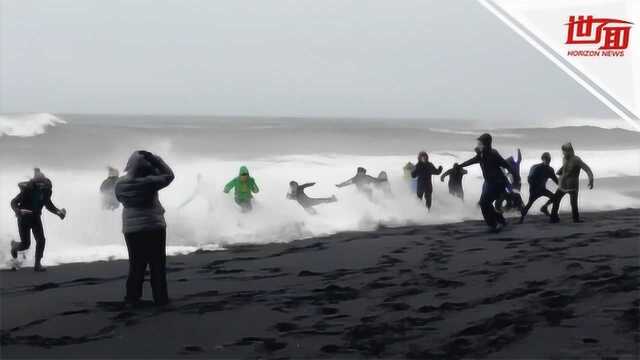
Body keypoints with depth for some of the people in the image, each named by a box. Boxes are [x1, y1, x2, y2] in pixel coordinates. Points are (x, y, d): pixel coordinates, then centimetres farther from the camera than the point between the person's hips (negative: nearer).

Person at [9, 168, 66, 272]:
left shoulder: (47, 190, -11)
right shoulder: (27, 190, -27)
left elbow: (48, 203, 8)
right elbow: (13, 202, -22)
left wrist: (58, 212, -6)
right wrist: (19, 211, -43)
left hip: (36, 217, 4)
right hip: (24, 218, -4)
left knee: (41, 240, -11)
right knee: (25, 244, -1)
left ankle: (37, 264, 1)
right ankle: (14, 245, 36)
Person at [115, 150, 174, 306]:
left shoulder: (120, 184, -5)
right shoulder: (149, 182, -18)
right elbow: (168, 175, -4)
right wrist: (154, 159, -2)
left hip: (131, 230, 4)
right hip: (154, 227, -4)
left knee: (136, 264, 14)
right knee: (157, 264, 6)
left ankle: (132, 297, 14)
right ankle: (160, 297, 7)